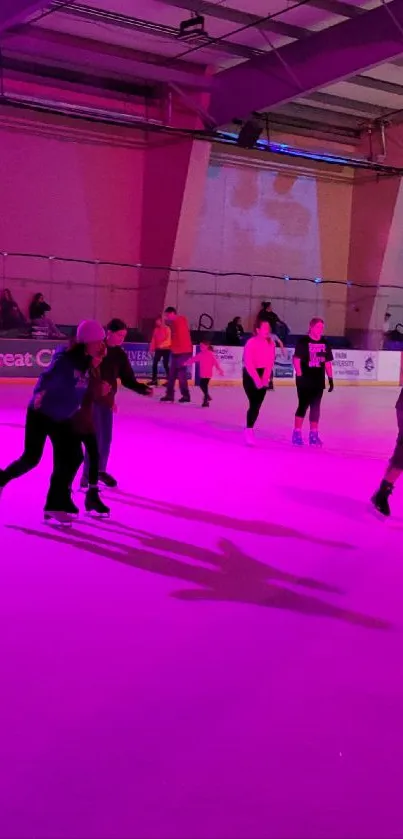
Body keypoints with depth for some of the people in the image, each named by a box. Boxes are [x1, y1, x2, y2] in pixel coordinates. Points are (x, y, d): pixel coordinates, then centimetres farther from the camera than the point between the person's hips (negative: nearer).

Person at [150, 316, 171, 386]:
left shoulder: (167, 329, -9)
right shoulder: (156, 329, 8)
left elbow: (168, 339, -15)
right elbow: (153, 339, 9)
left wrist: (162, 344, -28)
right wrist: (152, 348, 3)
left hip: (166, 349, -5)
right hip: (158, 349, 6)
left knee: (165, 364, -3)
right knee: (154, 364, 1)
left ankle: (168, 380, 6)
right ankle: (154, 380, 7)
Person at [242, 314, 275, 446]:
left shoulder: (270, 344, 0)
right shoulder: (251, 343, -16)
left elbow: (270, 362, -2)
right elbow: (248, 364, -18)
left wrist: (264, 379, -13)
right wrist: (256, 380, -21)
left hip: (263, 377, 5)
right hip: (250, 376, -5)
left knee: (258, 405, 8)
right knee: (254, 404, -13)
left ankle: (249, 428, 22)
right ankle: (249, 430, -5)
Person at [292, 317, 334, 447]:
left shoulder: (325, 343, 9)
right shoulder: (303, 341, -7)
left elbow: (328, 362, 14)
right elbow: (296, 359, -10)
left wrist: (330, 379, 10)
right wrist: (299, 376, -16)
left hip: (319, 381, 5)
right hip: (305, 380, -5)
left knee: (315, 407, 8)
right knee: (303, 406, -2)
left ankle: (314, 434, 15)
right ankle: (297, 433, 7)